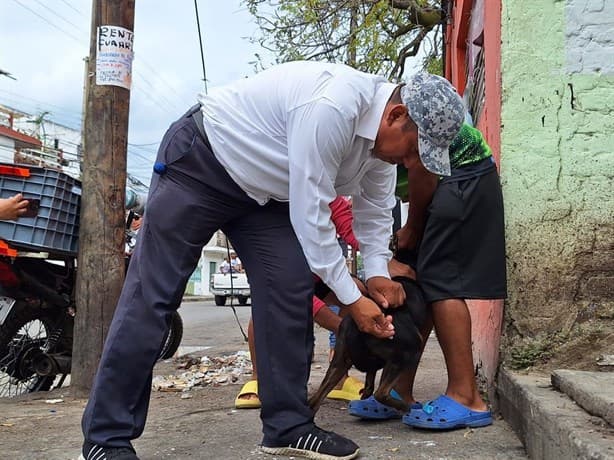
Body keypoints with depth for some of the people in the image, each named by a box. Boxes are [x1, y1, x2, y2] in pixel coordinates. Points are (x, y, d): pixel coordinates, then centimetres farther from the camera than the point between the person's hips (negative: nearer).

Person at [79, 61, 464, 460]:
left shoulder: (383, 128, -7)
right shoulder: (330, 108, -35)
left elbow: (375, 207, 9)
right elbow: (310, 216, -31)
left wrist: (378, 273, -2)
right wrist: (352, 298, -23)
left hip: (262, 189, 8)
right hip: (200, 162, -8)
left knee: (291, 291, -5)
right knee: (154, 293, -7)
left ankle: (289, 427, 4)